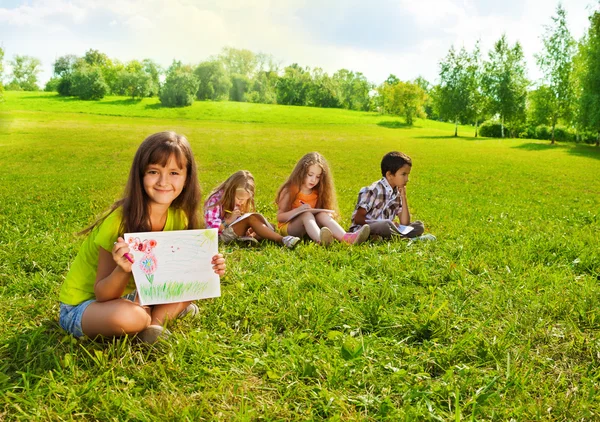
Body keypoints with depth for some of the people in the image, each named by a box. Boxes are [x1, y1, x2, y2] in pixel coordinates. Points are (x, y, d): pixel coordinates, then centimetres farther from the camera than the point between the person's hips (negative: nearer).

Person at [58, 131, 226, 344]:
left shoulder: (179, 217, -10)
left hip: (133, 295, 6)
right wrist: (123, 269, -43)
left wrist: (207, 268, -22)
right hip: (82, 304, -5)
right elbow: (102, 295, -23)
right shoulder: (120, 220, -27)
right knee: (129, 317, -38)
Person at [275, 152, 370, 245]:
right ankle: (320, 240, -65)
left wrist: (327, 214, -13)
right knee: (306, 214, -32)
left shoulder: (317, 193, 8)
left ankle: (346, 238, -49)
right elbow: (279, 217, -9)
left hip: (309, 228, 4)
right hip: (288, 227, -4)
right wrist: (298, 210, -24)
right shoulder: (289, 190, -7)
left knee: (322, 215, -24)